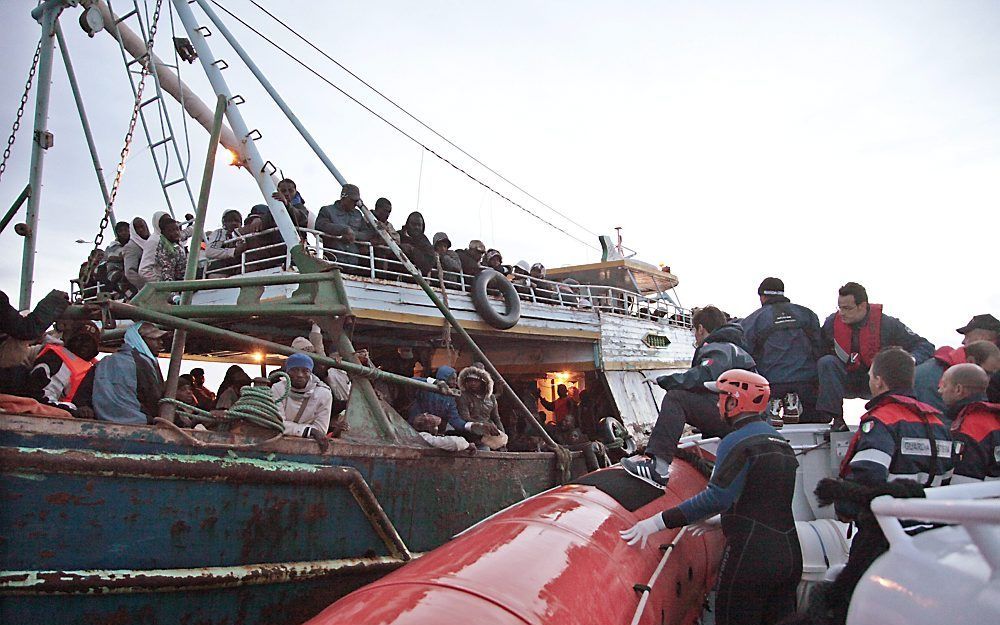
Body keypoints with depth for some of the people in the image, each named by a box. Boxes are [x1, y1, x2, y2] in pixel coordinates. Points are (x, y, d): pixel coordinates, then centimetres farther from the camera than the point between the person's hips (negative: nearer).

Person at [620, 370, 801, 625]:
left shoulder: (738, 441, -14)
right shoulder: (782, 442, 14)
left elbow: (717, 498, -24)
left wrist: (657, 522, -24)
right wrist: (714, 521, 28)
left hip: (751, 555, -9)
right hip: (790, 554, 9)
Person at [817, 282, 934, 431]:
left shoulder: (887, 324, -15)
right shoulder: (832, 322, -9)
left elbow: (925, 347, -11)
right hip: (846, 383, 2)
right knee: (826, 362, -27)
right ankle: (836, 418, -27)